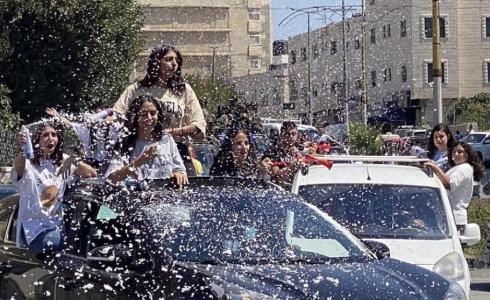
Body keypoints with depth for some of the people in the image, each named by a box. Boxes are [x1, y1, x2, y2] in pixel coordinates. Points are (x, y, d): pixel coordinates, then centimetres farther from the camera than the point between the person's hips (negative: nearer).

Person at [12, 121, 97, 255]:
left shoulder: (62, 161, 10)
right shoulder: (29, 162, -8)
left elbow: (92, 174, 5)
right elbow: (18, 168, -33)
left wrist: (74, 161, -15)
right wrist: (23, 151, -56)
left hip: (57, 223, 5)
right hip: (34, 224, -5)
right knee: (55, 242, -32)